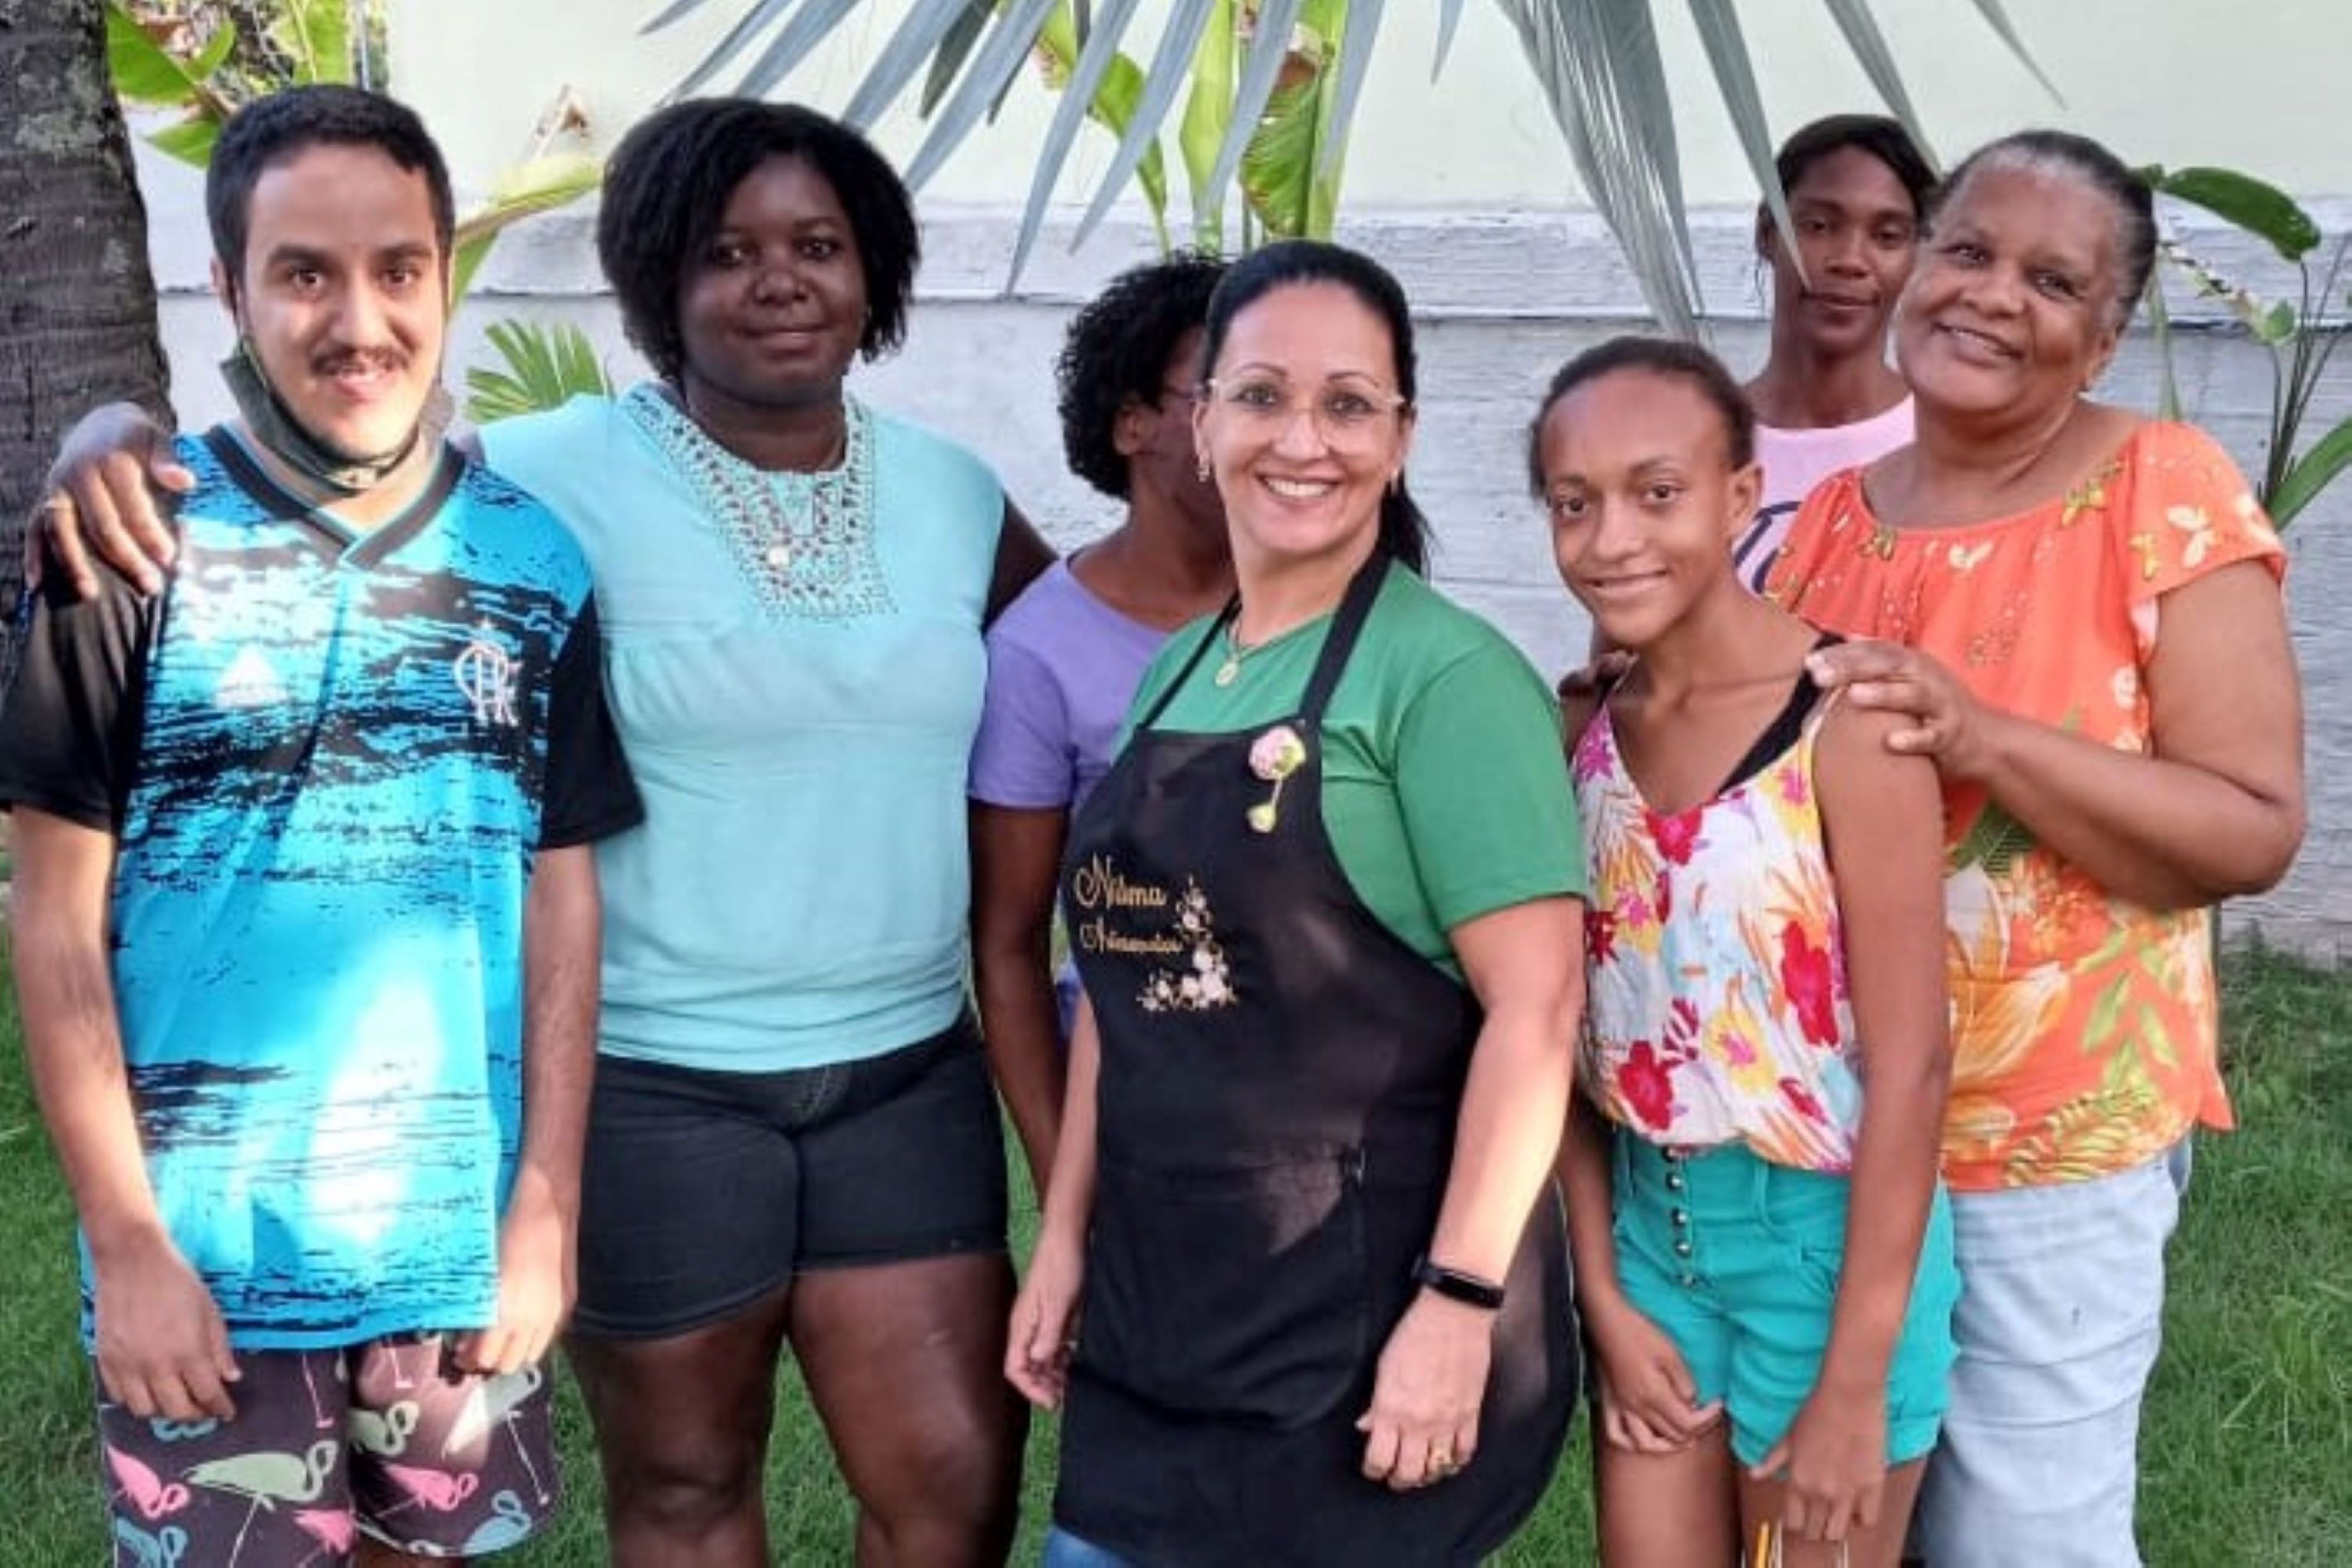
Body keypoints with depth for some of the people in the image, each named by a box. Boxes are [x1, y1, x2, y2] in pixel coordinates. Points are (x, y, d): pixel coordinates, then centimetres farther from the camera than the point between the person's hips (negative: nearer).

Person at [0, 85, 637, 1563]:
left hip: (465, 1248, 3)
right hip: (206, 1254, -2)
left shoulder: (537, 560, 1)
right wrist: (127, 1244, -8)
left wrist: (548, 1210, 0)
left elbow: (563, 897, 4)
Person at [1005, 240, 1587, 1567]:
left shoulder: (1447, 674, -12)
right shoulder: (1177, 671, 9)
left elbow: (1536, 1008, -16)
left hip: (1364, 1317, -6)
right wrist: (1067, 1234, 12)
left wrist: (1460, 1303, -19)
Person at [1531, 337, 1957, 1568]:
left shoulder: (1843, 724, -18)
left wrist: (1856, 1384, -16)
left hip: (1824, 1230, -5)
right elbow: (1570, 1031, 5)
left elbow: (1910, 1059, -18)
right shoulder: (1581, 732, 0)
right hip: (1646, 1219, 5)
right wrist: (1602, 1291, 0)